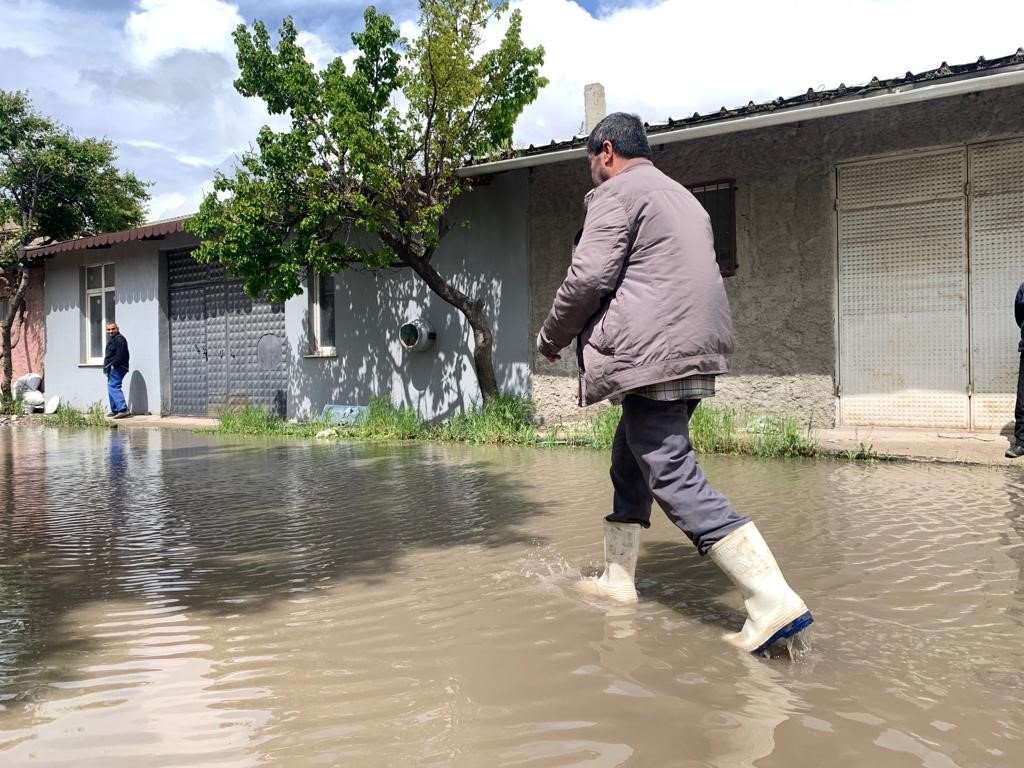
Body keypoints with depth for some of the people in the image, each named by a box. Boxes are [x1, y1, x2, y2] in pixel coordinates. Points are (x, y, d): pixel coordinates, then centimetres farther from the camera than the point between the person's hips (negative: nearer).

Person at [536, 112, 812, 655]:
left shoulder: (617, 192, -3)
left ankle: (773, 602, -19)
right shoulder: (681, 197, 26)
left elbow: (588, 277, -12)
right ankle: (617, 579, 28)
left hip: (654, 357, -10)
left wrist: (551, 337, 4)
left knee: (675, 479, -13)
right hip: (695, 355, 10)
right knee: (630, 463, 20)